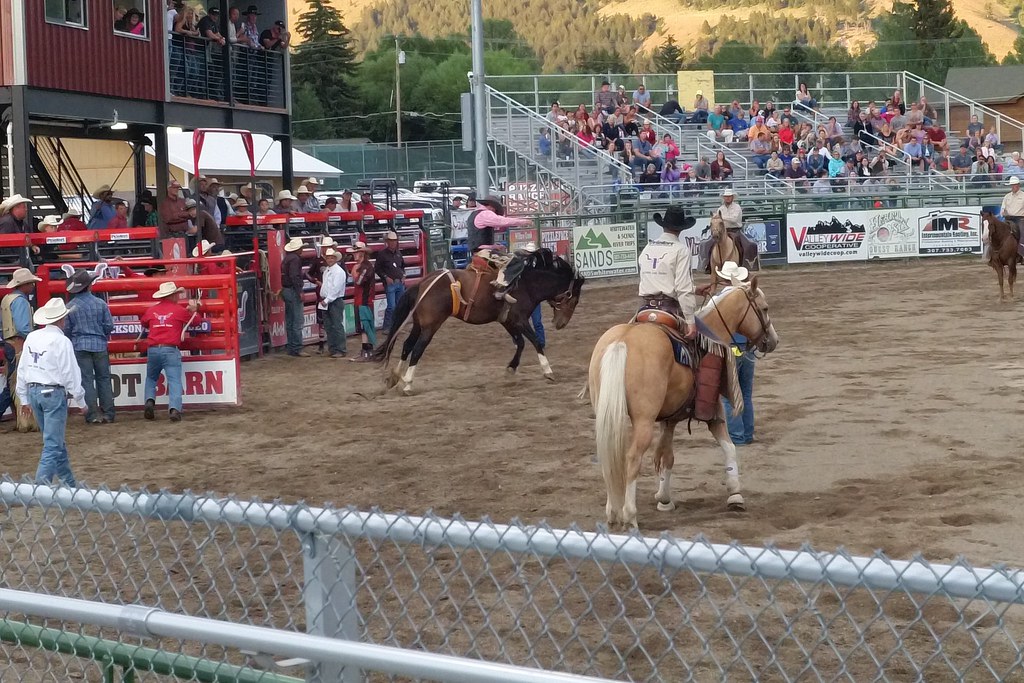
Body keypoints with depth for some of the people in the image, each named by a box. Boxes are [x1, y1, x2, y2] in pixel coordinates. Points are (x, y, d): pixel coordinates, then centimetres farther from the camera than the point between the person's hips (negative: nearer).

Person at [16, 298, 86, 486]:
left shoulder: (31, 338, 4)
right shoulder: (61, 341, -15)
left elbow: (22, 370, 10)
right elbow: (70, 374, -13)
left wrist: (24, 398, 20)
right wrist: (81, 400, -1)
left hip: (34, 392, 7)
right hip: (54, 393, -7)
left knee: (56, 441, 19)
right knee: (52, 444, -4)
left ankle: (69, 483, 30)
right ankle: (41, 485, -12)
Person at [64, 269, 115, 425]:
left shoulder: (70, 306, -6)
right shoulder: (101, 303, -5)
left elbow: (66, 329, 0)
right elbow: (109, 326, -2)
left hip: (80, 346, -1)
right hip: (100, 346, 1)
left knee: (87, 380, 3)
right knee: (104, 378, 11)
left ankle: (93, 414, 0)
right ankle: (108, 413, 11)